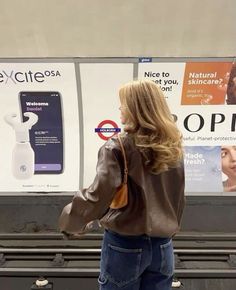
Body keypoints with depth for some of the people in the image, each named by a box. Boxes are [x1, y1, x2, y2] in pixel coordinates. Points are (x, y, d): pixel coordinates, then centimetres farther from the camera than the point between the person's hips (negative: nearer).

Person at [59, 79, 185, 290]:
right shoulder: (173, 147, -1)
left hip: (125, 245, -4)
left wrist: (70, 221, -4)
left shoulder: (118, 147, -17)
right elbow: (178, 200, 7)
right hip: (162, 245, 5)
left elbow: (98, 196, -22)